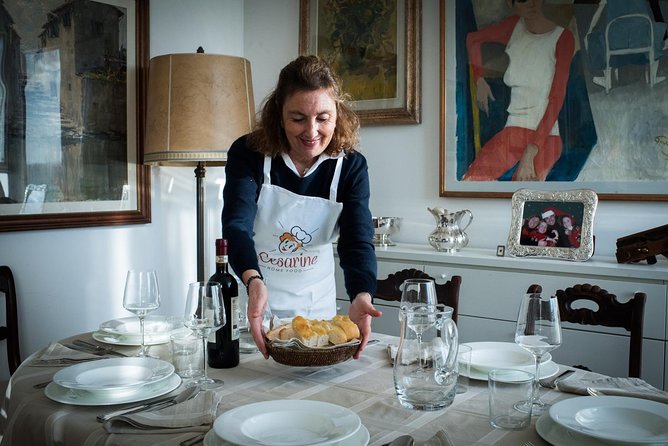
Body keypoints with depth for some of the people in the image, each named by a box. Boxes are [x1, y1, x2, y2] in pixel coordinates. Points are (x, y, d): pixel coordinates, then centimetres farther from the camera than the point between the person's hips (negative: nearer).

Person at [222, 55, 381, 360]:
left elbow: (357, 240, -22)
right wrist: (254, 282, -51)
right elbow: (236, 225, -30)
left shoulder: (351, 166, -13)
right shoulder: (248, 154, -18)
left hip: (316, 300, 2)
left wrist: (361, 297, -43)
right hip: (253, 290, -1)